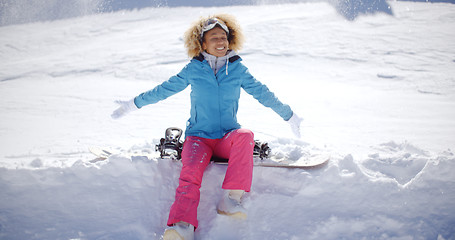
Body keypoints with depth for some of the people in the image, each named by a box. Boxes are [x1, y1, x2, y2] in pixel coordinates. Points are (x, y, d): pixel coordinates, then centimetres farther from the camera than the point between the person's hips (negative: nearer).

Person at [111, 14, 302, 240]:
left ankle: (231, 198, -37)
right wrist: (133, 104, 17)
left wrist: (289, 116, 21)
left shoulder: (238, 69, 6)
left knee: (245, 135, -33)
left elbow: (263, 93, 15)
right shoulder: (193, 70, 4)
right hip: (199, 137, -1)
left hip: (227, 138, 1)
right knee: (191, 171, -31)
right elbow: (163, 90, 13)